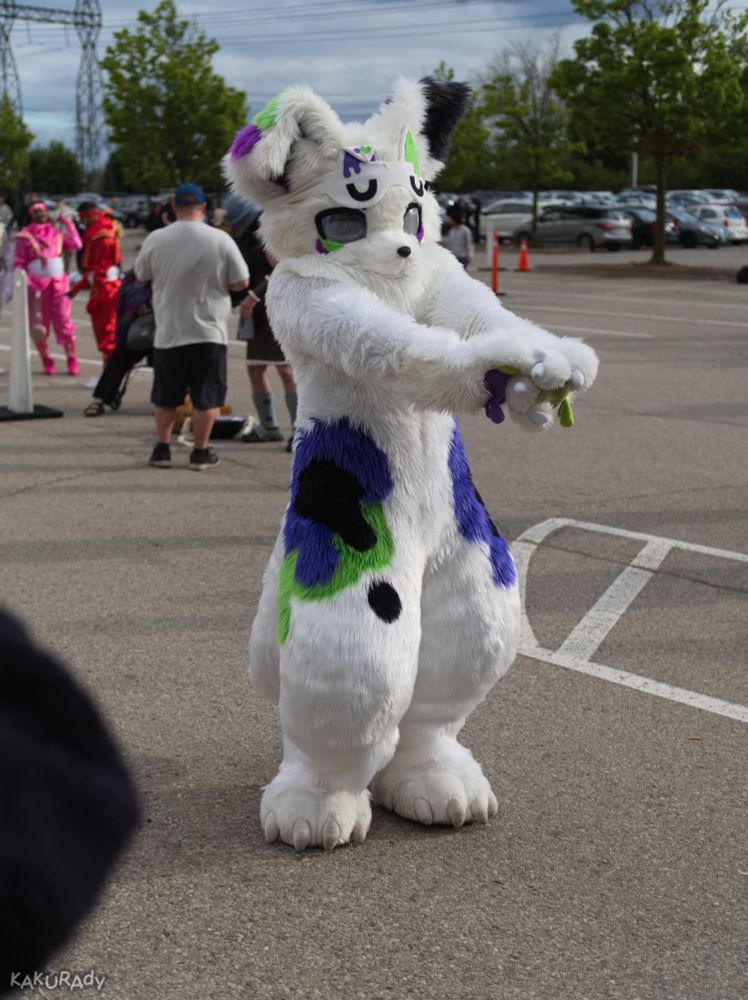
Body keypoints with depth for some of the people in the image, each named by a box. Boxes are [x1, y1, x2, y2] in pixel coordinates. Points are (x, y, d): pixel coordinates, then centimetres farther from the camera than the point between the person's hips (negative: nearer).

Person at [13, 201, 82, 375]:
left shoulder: (56, 233, 13)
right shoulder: (25, 236, 3)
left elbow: (76, 244, 3)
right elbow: (19, 263, 1)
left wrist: (67, 223, 6)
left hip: (58, 283, 1)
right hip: (37, 285, -1)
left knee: (63, 321, -7)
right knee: (39, 325, 2)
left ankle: (72, 360, 4)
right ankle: (46, 361, 16)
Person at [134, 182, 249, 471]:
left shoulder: (156, 240, -6)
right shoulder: (220, 240, -9)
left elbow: (141, 276, 10)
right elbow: (241, 284, -3)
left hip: (168, 334, 2)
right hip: (210, 332, -2)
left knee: (165, 397, 15)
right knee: (206, 397, 8)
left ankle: (162, 449, 22)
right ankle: (200, 452, 11)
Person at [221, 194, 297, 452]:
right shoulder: (244, 239, 14)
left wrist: (254, 296, -28)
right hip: (259, 314, 9)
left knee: (285, 369, -11)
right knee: (255, 368, 11)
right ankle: (268, 427, 20)